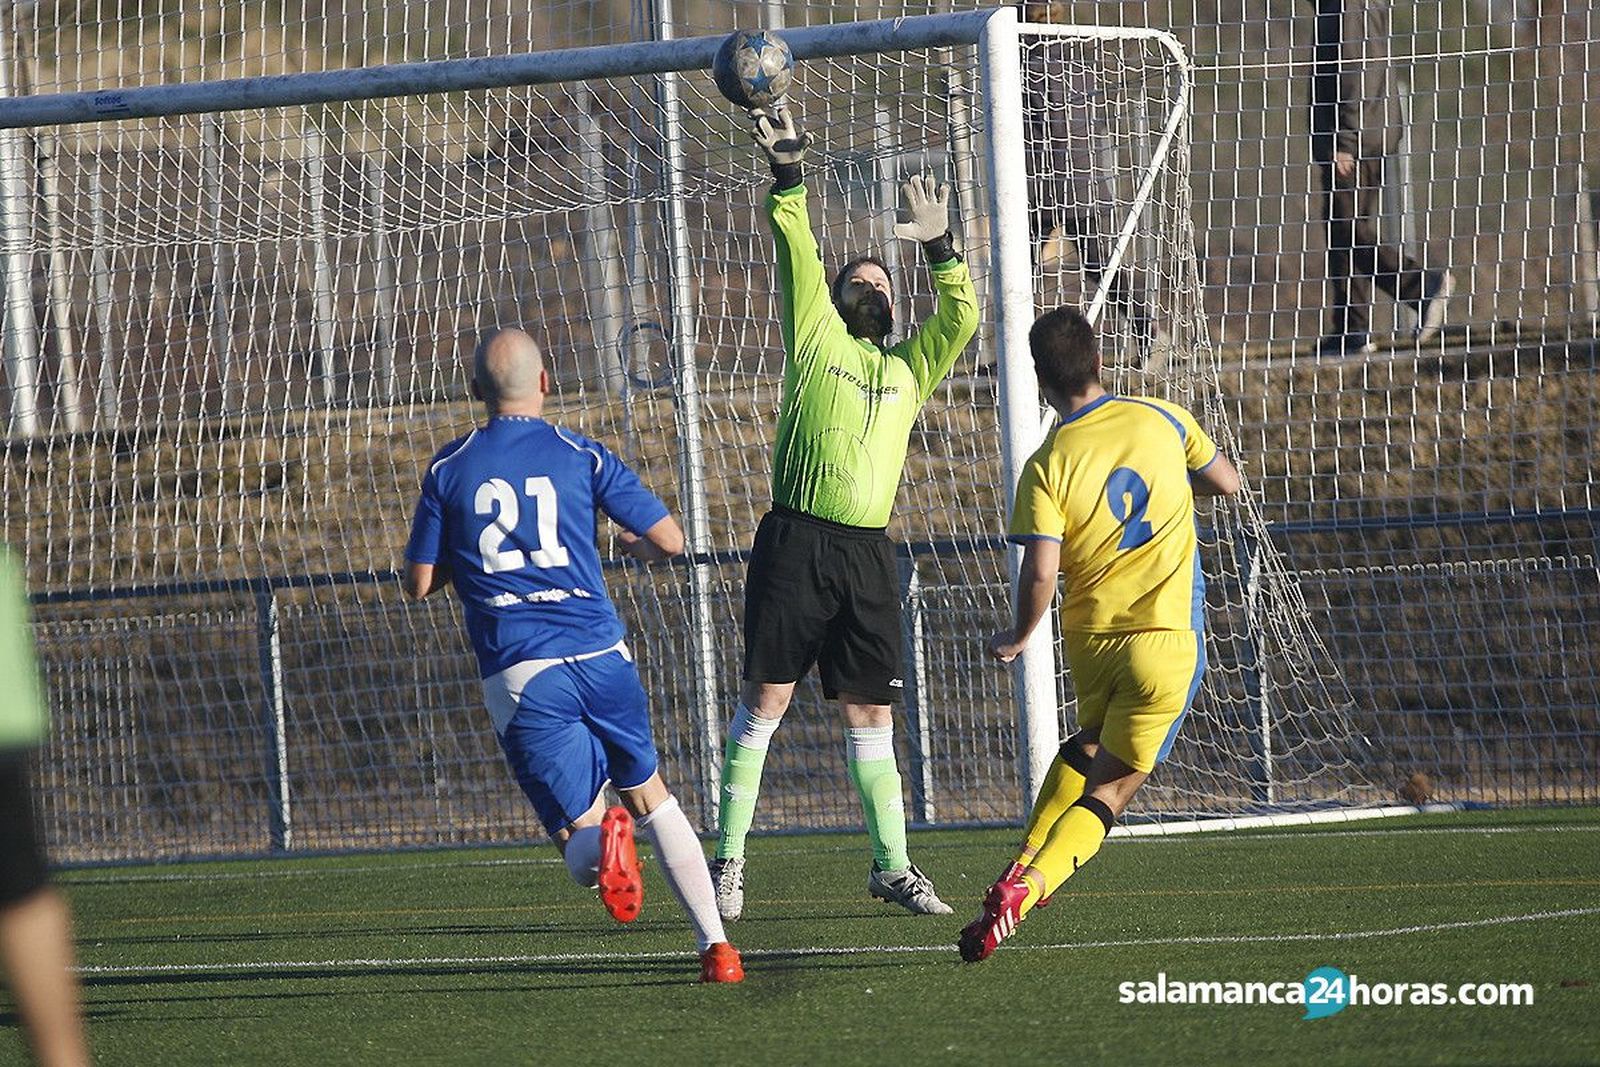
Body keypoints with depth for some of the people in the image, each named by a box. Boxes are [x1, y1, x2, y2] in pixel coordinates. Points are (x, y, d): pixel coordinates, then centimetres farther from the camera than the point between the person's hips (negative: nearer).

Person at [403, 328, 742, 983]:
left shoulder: (449, 469, 5)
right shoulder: (582, 456, 4)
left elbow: (419, 584, 7)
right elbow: (670, 540, 5)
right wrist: (642, 548, 28)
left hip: (516, 675, -1)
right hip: (599, 653, 1)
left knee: (578, 836, 6)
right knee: (649, 794, 21)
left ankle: (600, 840, -33)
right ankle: (716, 945, 11)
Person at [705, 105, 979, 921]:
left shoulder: (910, 369, 21)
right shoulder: (814, 338, 13)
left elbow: (961, 317, 10)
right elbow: (798, 256, 4)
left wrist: (939, 249, 1)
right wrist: (787, 174, -4)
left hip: (868, 554, 3)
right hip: (795, 542, -3)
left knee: (871, 714, 5)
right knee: (765, 700, -5)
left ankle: (892, 867, 12)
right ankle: (728, 860, -1)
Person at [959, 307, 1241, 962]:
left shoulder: (1047, 465, -8)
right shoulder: (1164, 421, -2)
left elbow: (1040, 574, -16)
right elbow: (1228, 484, 14)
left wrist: (1019, 637, 2)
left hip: (1088, 639, 1)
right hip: (1166, 639, -1)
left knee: (1087, 745, 30)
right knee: (1111, 787, 4)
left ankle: (1022, 868, 20)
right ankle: (1024, 892, -16)